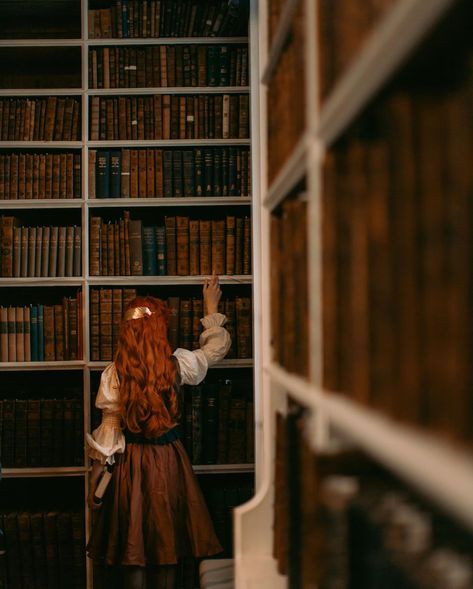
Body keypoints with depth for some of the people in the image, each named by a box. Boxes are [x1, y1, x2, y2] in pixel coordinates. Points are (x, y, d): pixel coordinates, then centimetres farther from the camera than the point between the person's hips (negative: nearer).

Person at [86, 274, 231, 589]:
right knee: (168, 544, 15)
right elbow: (218, 346, 11)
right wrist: (212, 307, 25)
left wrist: (94, 480, 0)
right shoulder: (178, 365, -9)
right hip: (170, 460, 1)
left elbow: (109, 428, -9)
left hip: (131, 462, -1)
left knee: (133, 549, 10)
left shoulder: (115, 374, -12)